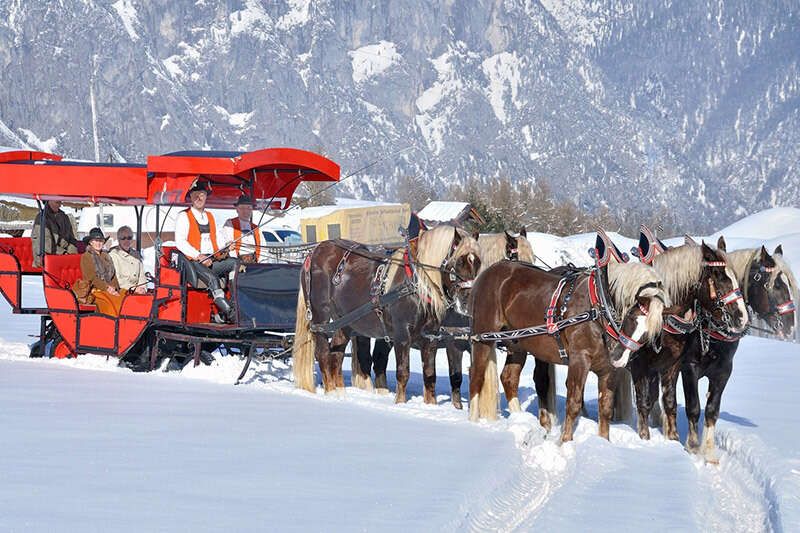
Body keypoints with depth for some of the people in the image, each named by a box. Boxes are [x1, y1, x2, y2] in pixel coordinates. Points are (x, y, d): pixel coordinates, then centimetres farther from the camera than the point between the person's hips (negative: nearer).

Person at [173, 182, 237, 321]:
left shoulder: (210, 217, 25)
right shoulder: (184, 216, 5)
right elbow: (180, 242, -7)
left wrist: (219, 254, 2)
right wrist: (199, 256, -17)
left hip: (211, 260, 6)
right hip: (192, 262, -6)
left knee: (235, 263, -21)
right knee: (212, 278, -33)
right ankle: (230, 312, -36)